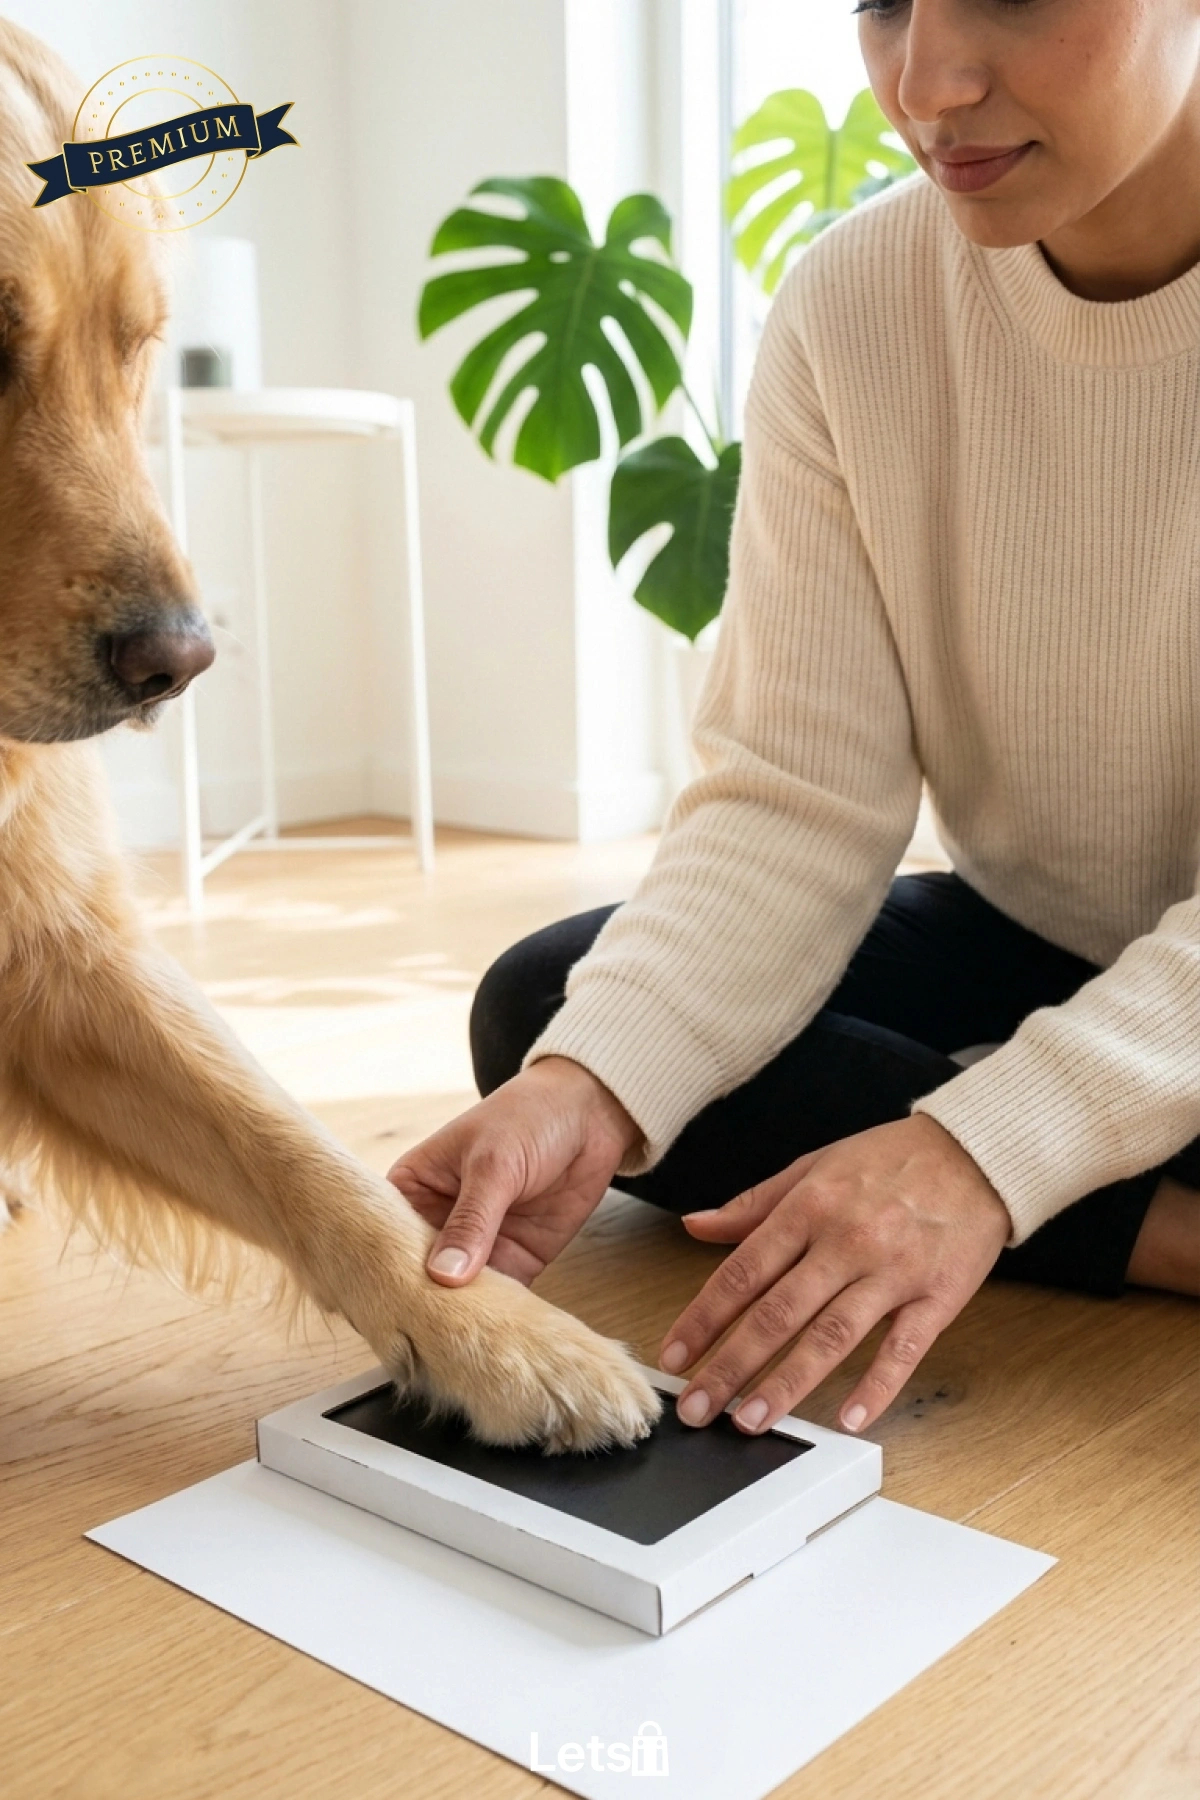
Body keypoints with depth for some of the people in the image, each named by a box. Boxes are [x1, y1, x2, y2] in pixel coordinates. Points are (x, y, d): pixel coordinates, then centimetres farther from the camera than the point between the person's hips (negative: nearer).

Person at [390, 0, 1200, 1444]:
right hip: (1025, 944, 5)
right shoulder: (853, 306, -11)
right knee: (539, 1008, -16)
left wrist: (987, 1149, -35)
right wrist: (591, 1085, -31)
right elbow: (797, 801, -15)